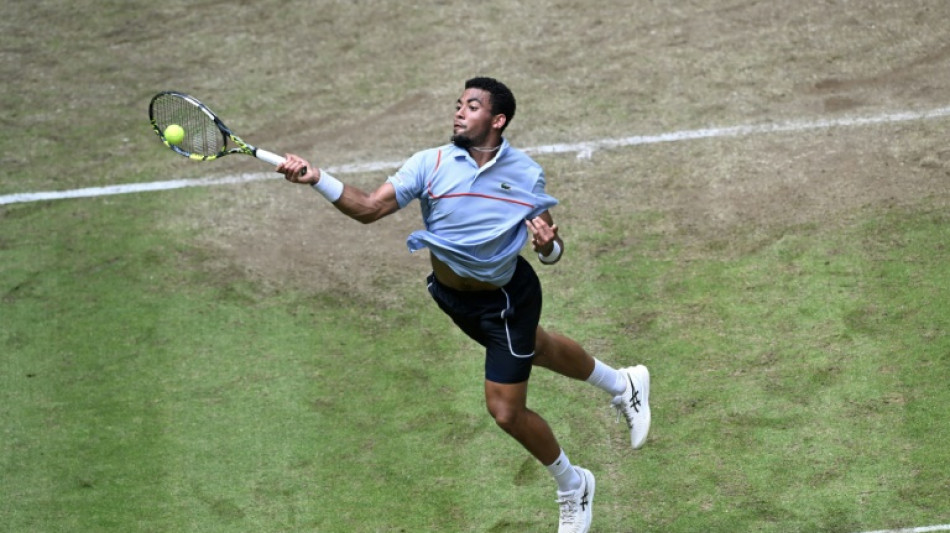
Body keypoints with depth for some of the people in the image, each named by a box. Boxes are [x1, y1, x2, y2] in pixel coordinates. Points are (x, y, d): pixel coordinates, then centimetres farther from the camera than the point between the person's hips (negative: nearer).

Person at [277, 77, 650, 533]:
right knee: (536, 348, 28)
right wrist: (315, 178, -38)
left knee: (507, 411, -3)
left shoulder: (526, 174, -19)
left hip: (505, 300, -4)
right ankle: (622, 383, 58)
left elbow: (551, 251, -11)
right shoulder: (431, 164, -18)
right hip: (450, 294, 4)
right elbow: (368, 209, -24)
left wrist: (548, 246, -35)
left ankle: (572, 486, 25)